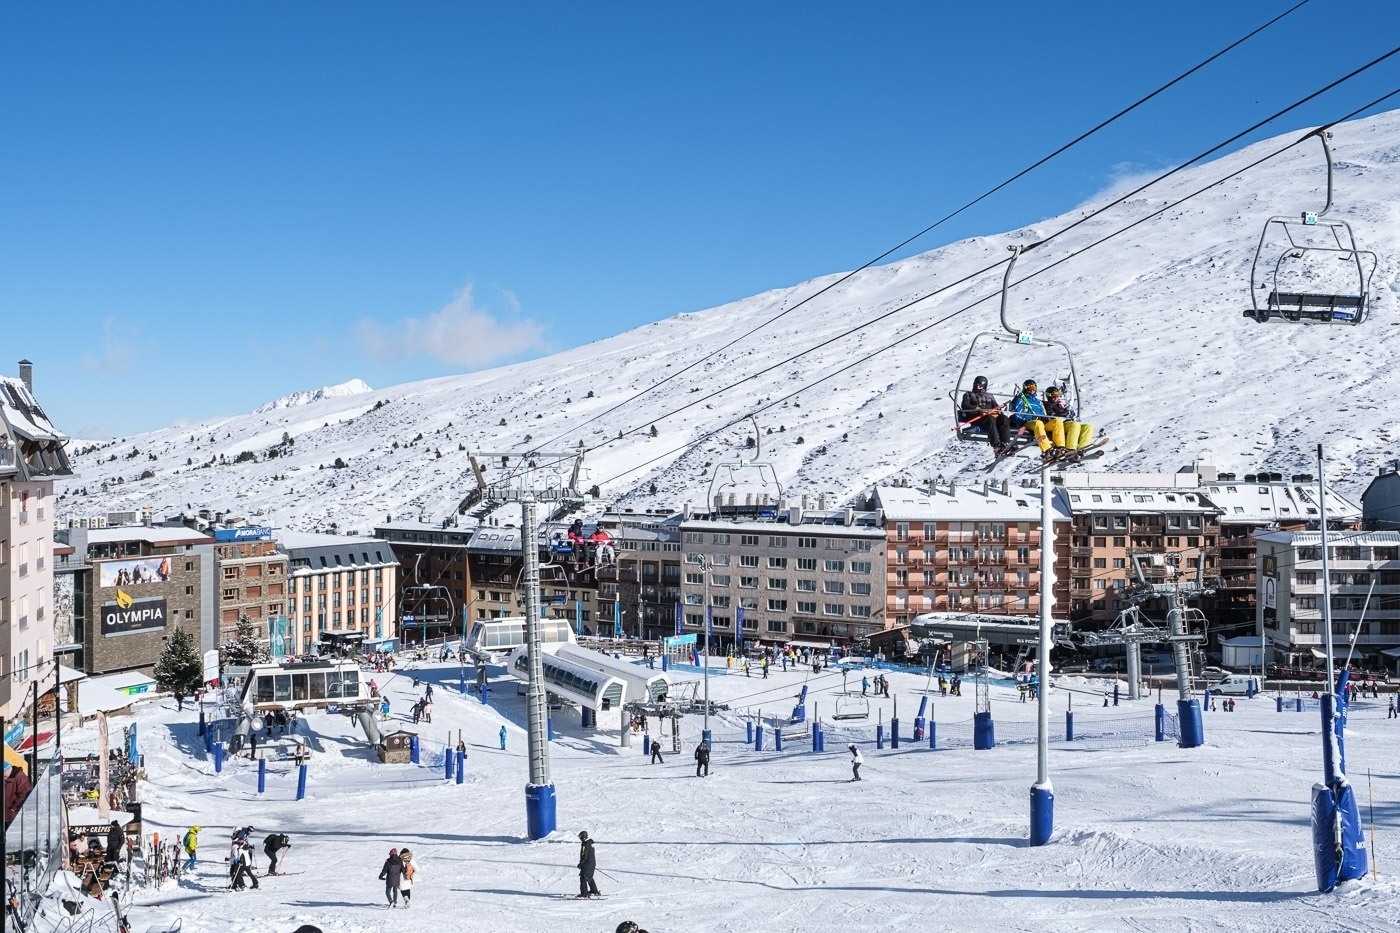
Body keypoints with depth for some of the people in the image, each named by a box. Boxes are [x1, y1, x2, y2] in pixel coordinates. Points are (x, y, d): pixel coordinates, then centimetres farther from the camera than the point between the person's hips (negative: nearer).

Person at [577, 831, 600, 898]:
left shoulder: (585, 844, -18)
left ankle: (584, 893, -14)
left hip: (587, 864, -10)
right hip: (592, 863, 10)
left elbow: (584, 856, -22)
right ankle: (594, 891, 34)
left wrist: (581, 863, -14)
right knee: (589, 877, 24)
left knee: (583, 878, -9)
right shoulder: (590, 843, 13)